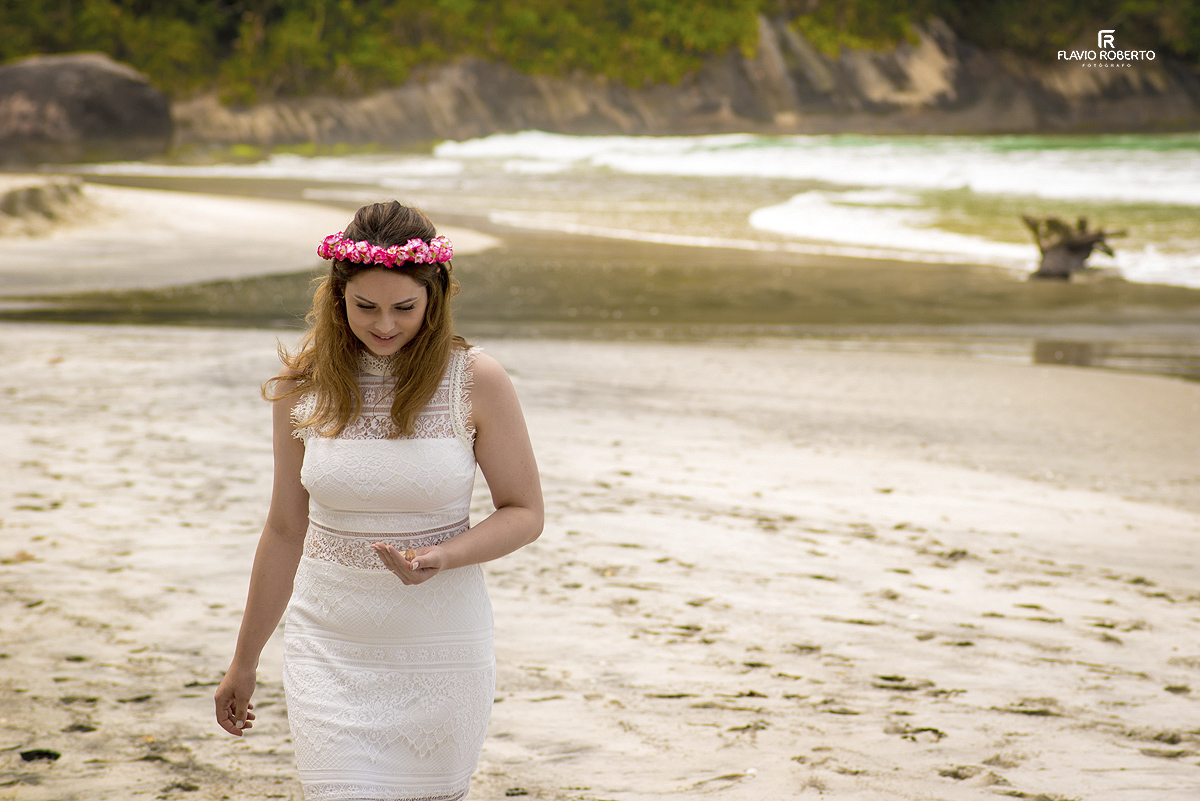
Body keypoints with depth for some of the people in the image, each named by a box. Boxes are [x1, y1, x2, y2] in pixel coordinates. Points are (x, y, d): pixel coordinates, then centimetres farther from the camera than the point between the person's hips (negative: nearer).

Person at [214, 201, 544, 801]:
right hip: (329, 649, 1)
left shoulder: (477, 383, -8)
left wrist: (441, 557, -20)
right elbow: (285, 528, 8)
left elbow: (524, 513, 0)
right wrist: (244, 661, 14)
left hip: (441, 654, -1)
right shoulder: (304, 384, -2)